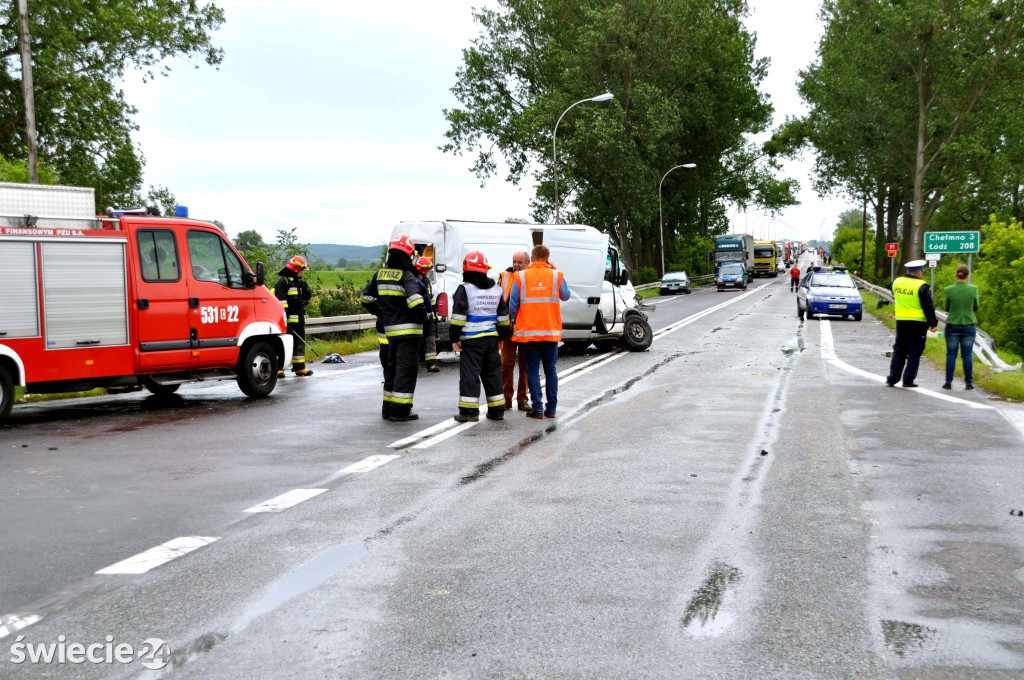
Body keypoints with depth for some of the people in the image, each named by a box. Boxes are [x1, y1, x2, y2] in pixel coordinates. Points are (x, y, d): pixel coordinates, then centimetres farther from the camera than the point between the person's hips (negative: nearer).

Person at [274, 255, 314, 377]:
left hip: (299, 318, 9)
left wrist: (306, 289, 5)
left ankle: (299, 367, 20)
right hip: (289, 319, -9)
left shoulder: (299, 282, 19)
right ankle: (278, 368, -10)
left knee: (300, 342, 12)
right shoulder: (283, 282, -9)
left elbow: (307, 297, 26)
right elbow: (281, 300, -17)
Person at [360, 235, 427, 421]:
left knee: (392, 368, 17)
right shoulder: (406, 276, -13)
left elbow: (366, 298, 17)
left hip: (390, 330, 7)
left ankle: (388, 409, 22)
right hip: (408, 330, -7)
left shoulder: (380, 274, 9)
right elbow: (415, 301, -27)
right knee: (406, 369, -3)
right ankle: (400, 411, -4)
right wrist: (422, 316, -9)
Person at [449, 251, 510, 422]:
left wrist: (454, 338, -9)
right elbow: (503, 315, 16)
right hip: (491, 338, 5)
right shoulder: (496, 289, 11)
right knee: (492, 373, 12)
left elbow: (458, 315, -13)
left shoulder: (464, 289, -8)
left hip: (471, 339, -5)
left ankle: (469, 410, -7)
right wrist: (502, 336, 24)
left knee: (469, 374, -3)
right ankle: (496, 410, 15)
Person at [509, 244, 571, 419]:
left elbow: (513, 304, -3)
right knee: (550, 370, 11)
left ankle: (537, 408, 1)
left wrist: (515, 321, 15)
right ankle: (551, 408, 13)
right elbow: (565, 296, 15)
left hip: (527, 331, -1)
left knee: (533, 370, 5)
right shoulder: (557, 276, -1)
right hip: (551, 331, 1)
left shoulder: (520, 277, -3)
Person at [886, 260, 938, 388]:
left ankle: (892, 378, 10)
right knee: (914, 352, 3)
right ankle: (908, 380, 3)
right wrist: (933, 323, -1)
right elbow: (929, 307, -9)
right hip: (918, 323, -5)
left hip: (901, 321, 5)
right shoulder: (922, 286, -13)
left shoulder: (896, 282, 3)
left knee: (899, 350, 13)